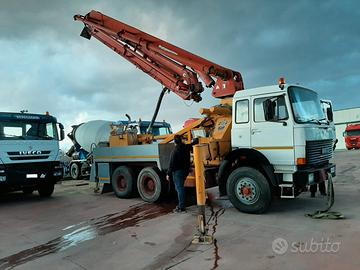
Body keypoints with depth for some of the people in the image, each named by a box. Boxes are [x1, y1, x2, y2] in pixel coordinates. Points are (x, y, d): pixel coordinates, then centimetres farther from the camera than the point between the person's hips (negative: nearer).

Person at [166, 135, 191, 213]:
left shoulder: (175, 150, -18)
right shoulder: (186, 148, 2)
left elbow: (172, 163, -16)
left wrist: (168, 174, -11)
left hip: (177, 171, -8)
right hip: (185, 170, 8)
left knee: (179, 189, -4)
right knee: (180, 188, 18)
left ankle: (181, 207, 0)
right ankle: (181, 204, 27)